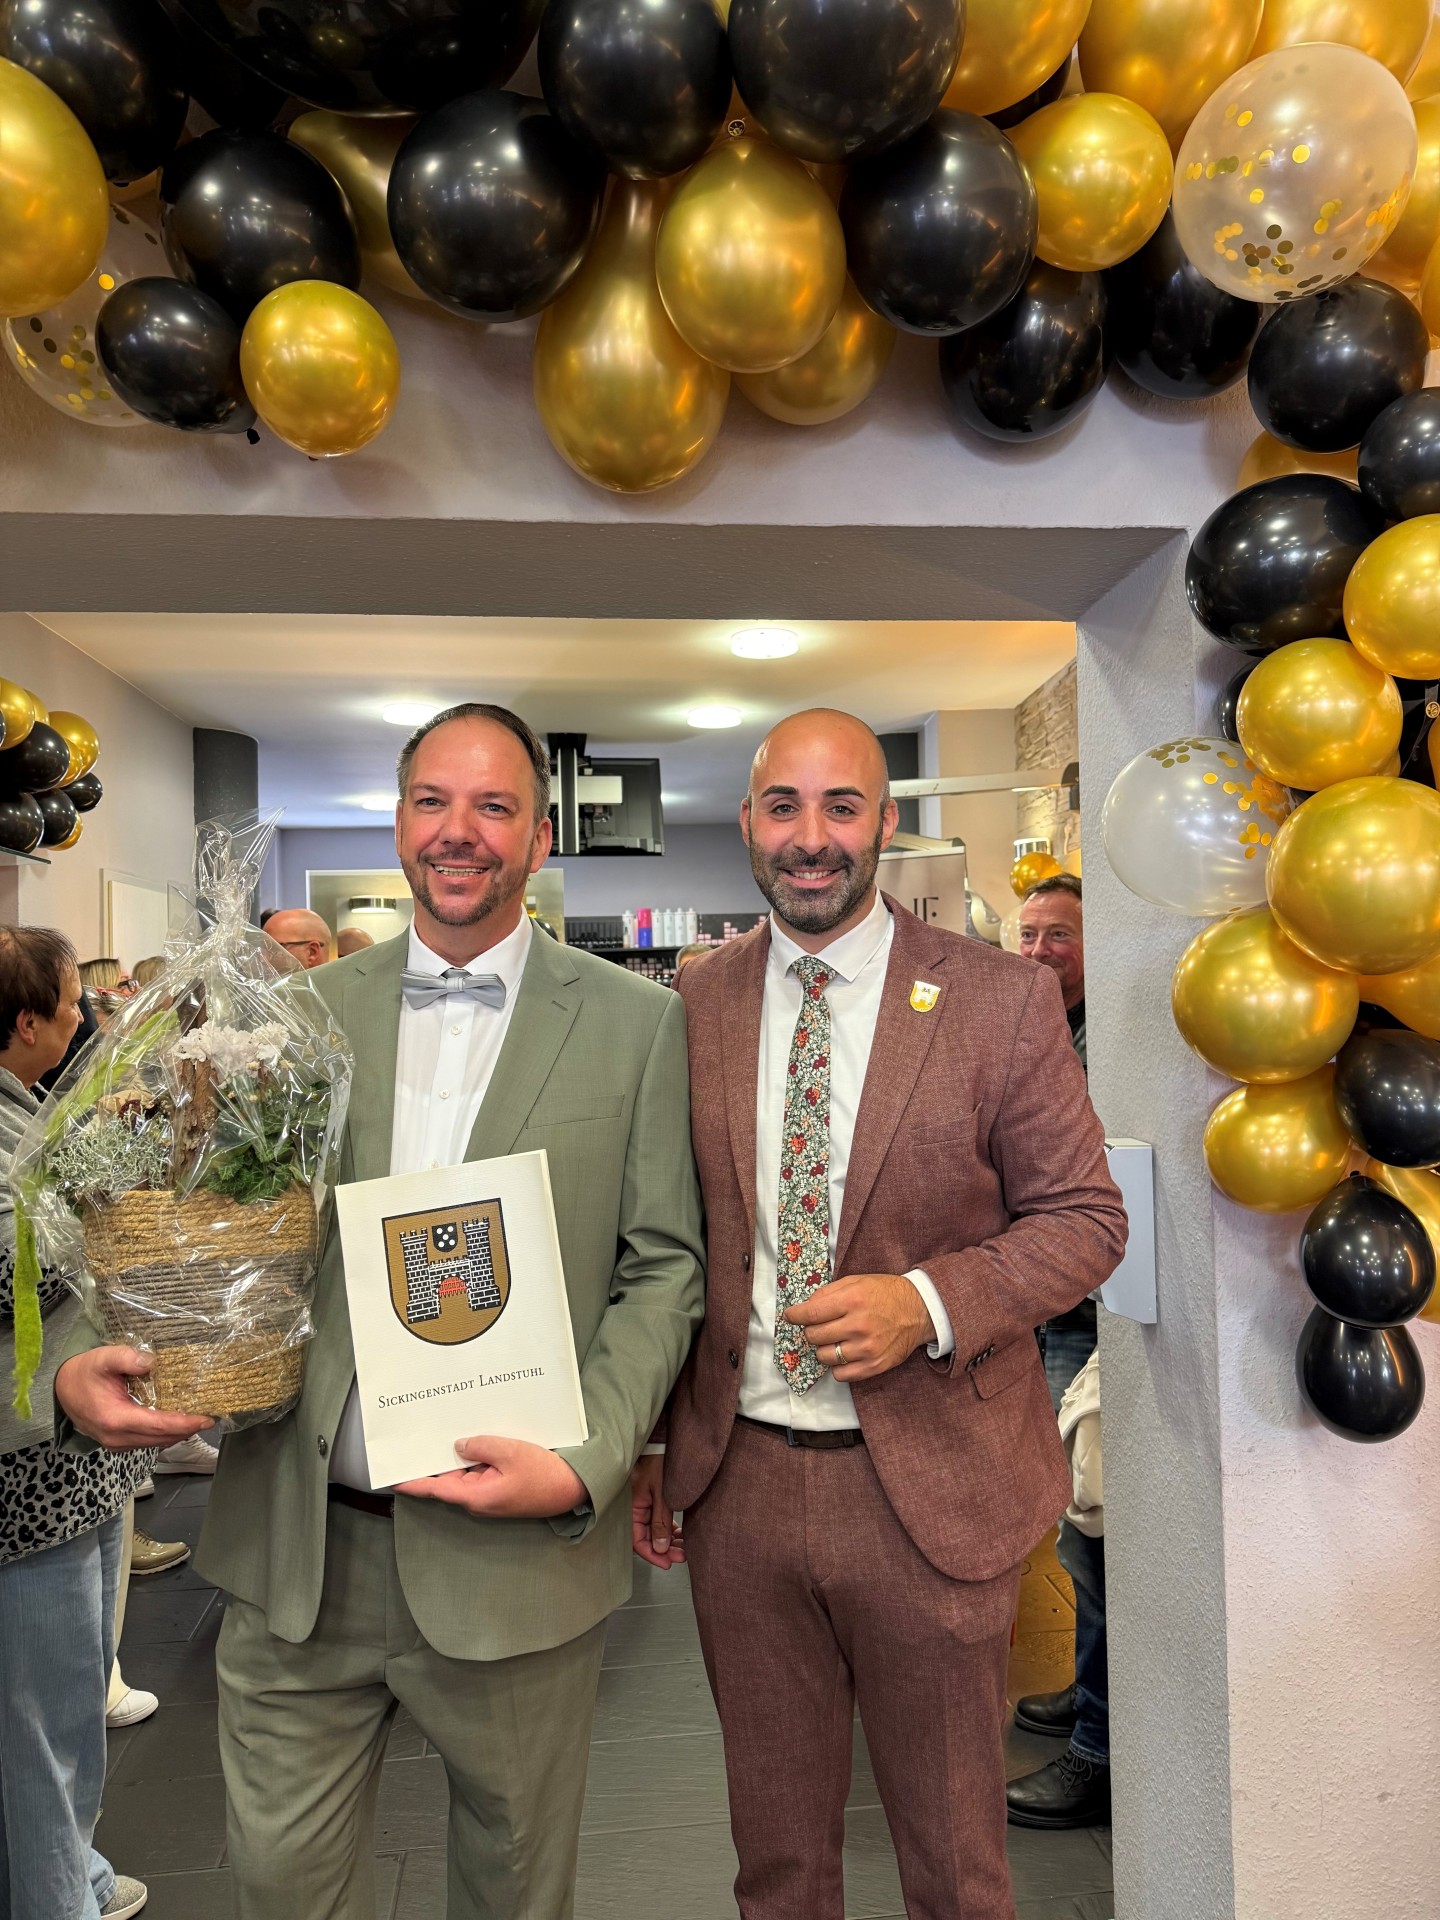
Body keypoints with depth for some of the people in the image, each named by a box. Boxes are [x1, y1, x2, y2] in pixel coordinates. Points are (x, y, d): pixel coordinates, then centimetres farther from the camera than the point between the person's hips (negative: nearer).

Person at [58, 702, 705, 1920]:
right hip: (295, 1551, 2)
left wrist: (588, 1465, -16)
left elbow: (664, 1267, -4)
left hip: (512, 1554, -1)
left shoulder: (635, 1021, -4)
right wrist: (85, 1363, -11)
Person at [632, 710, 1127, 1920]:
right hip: (738, 1482, 3)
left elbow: (1084, 1218, -4)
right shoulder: (692, 1007, 0)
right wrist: (652, 1445, 7)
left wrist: (930, 1302, -21)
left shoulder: (1002, 1001, -9)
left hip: (929, 1489, -2)